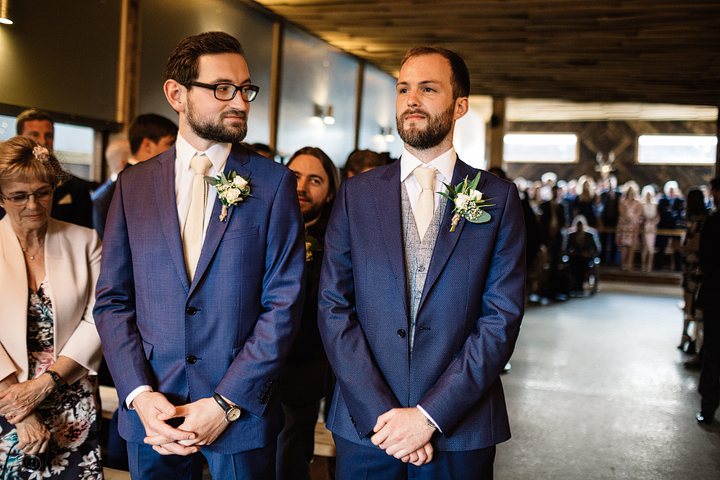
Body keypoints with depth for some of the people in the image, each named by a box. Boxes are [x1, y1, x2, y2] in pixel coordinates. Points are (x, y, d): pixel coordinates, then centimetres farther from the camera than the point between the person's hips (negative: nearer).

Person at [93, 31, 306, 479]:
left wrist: (226, 404, -13)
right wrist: (140, 394, -9)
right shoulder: (133, 184, 4)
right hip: (149, 414, 2)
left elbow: (284, 303, -8)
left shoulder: (274, 183, -4)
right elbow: (112, 300, 3)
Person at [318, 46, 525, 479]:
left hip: (460, 432, -1)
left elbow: (502, 319, -6)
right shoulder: (356, 194, 3)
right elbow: (334, 309, -2)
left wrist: (430, 415, -13)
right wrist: (379, 412, -12)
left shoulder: (499, 198, 0)